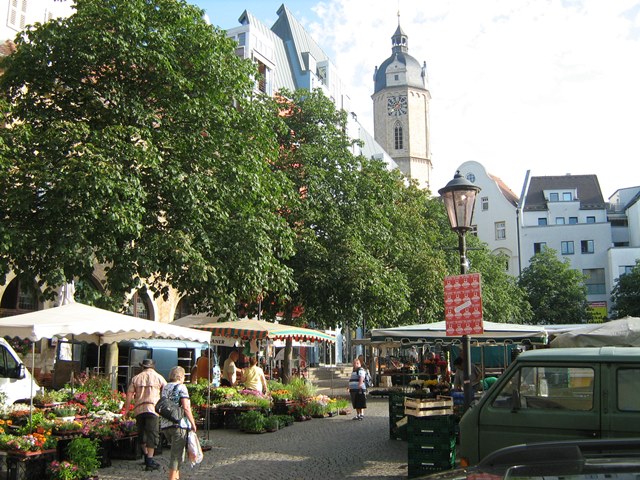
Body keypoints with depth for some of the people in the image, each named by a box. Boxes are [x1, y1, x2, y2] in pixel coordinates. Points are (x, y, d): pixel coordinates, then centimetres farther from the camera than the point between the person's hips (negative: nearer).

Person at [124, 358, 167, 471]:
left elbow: (129, 395, 7)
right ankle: (149, 461, -8)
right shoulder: (158, 377, 7)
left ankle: (146, 457, 28)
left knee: (142, 434, 18)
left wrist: (126, 411, 13)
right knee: (152, 435, -2)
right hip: (152, 408, -3)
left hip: (138, 410, 3)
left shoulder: (136, 378, 12)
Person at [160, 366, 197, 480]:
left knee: (177, 451, 21)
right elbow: (186, 407, -15)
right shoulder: (181, 387, -8)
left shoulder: (165, 387, 14)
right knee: (177, 453, -2)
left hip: (165, 424, 8)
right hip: (178, 424, -8)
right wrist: (193, 423, -10)